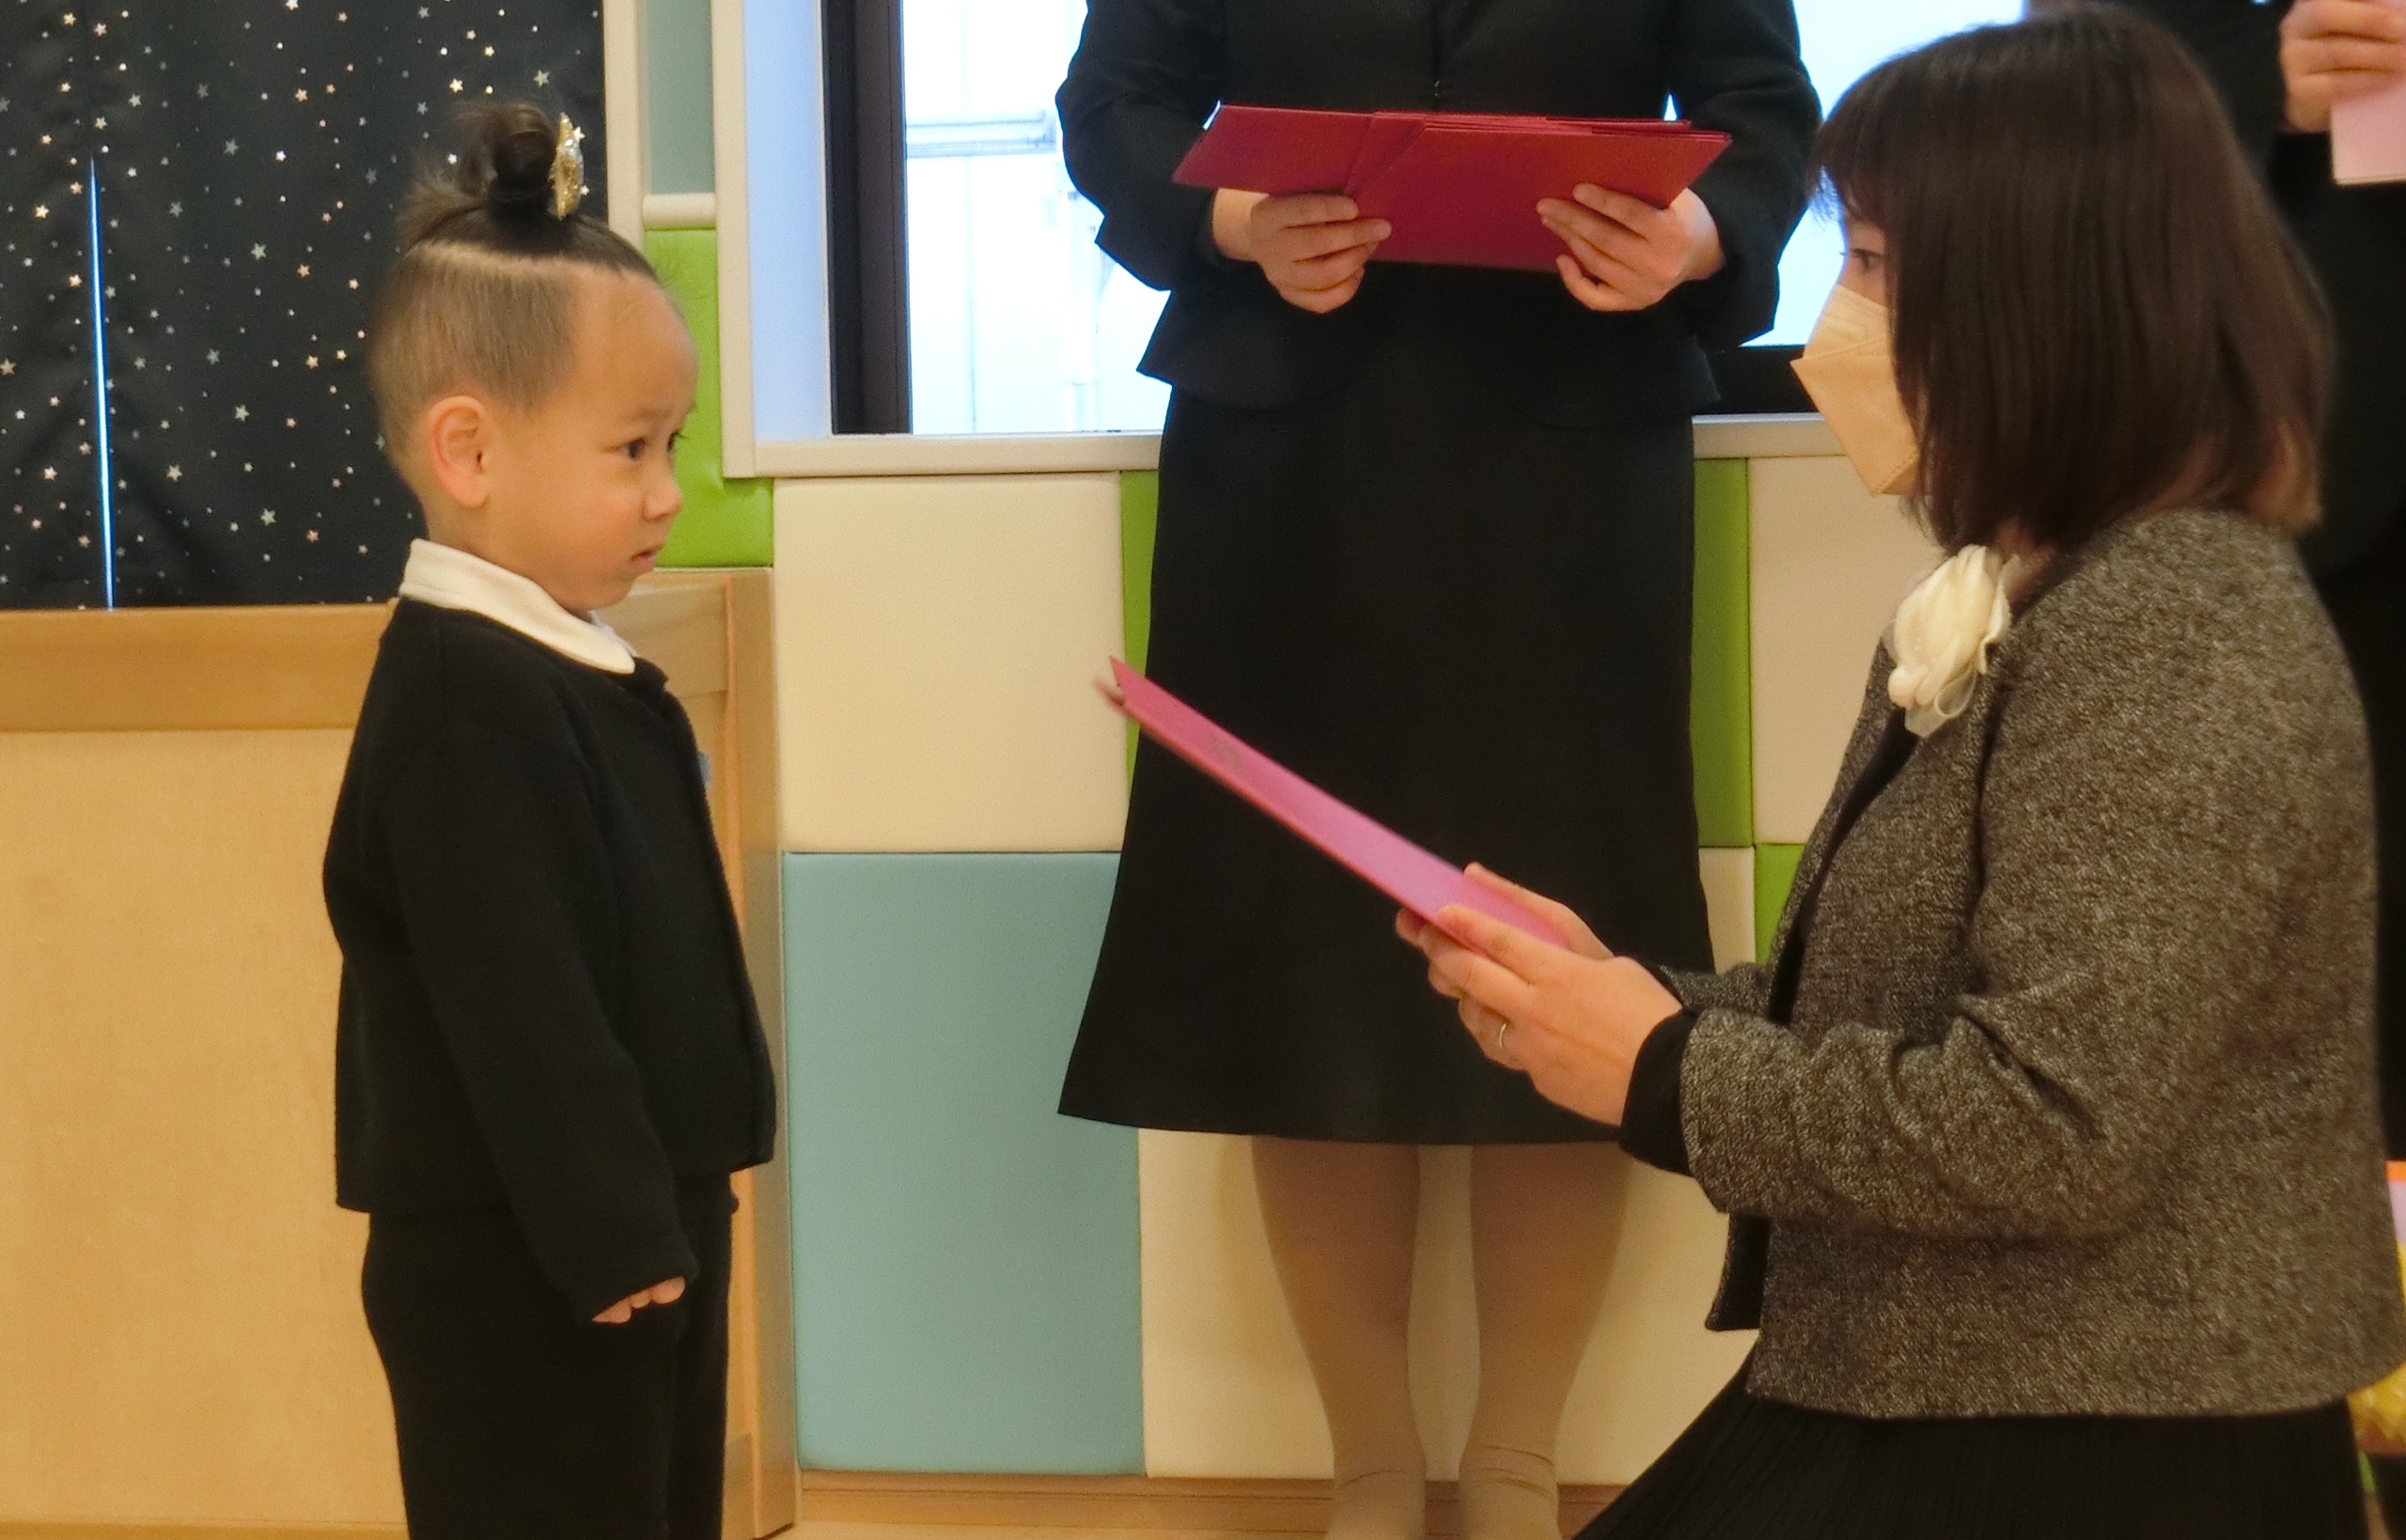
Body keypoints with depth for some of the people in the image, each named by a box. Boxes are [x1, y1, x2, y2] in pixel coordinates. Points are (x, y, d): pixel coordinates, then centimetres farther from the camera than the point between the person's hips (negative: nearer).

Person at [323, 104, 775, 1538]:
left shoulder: (564, 663, 10)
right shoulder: (464, 698, -21)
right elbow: (515, 1010, -24)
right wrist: (609, 1236, -22)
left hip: (636, 1227, 10)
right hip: (519, 1269, -10)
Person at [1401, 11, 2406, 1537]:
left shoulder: (2176, 631, -20)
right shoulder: (2015, 606, 13)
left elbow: (2052, 1128, -26)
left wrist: (1663, 1070, -16)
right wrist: (1619, 997, 1)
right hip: (1922, 1410, 9)